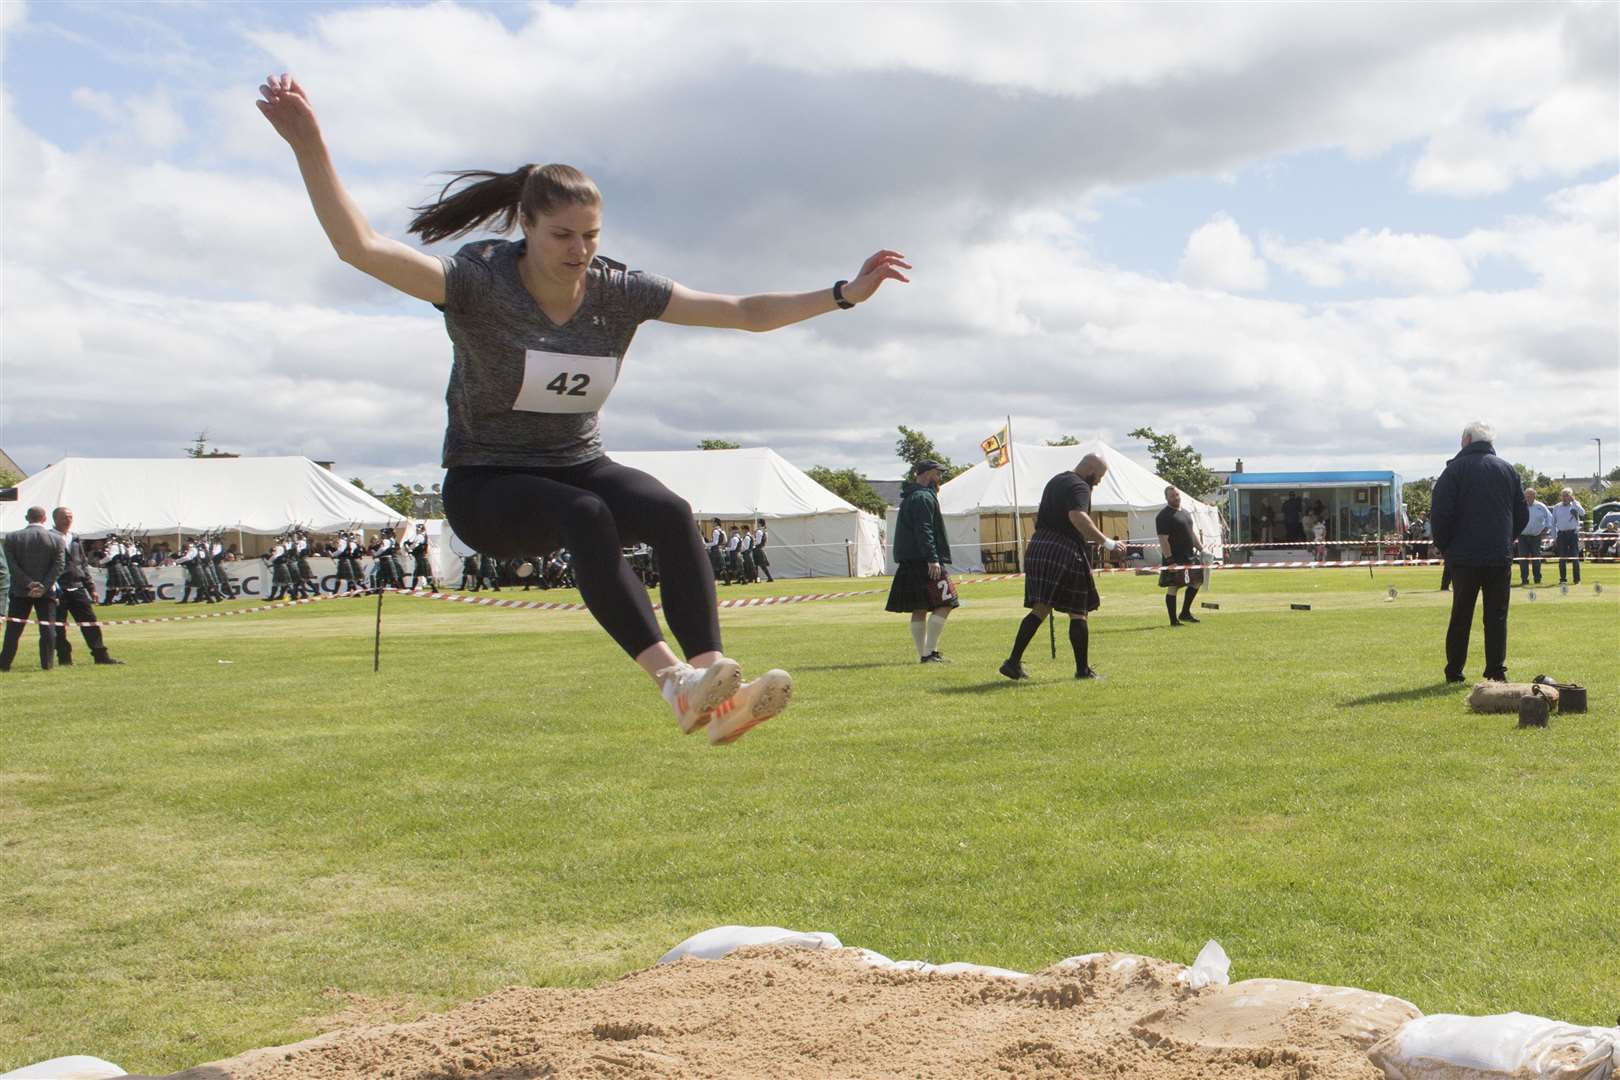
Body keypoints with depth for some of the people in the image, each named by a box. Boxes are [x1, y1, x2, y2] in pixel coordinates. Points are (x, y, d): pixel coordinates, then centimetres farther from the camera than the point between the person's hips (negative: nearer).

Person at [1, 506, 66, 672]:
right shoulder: (56, 539, -3)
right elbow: (59, 565, -9)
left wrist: (29, 584, -9)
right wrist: (44, 587, -11)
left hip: (20, 591, 1)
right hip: (47, 592, -1)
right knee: (47, 628, 4)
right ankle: (47, 663, 1)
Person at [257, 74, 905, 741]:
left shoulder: (620, 292, -5)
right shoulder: (479, 283, -16)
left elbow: (745, 313, -5)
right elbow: (359, 246, -29)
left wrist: (844, 295, -12)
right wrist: (308, 145, -41)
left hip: (578, 466, 4)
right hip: (485, 486, -3)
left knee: (671, 514, -29)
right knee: (587, 516, -37)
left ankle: (718, 696, -38)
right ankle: (674, 683, -44)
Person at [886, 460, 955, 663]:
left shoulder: (910, 498, 22)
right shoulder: (923, 498, -11)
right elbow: (924, 531, -21)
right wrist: (933, 559, -25)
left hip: (909, 563, 10)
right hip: (924, 562, -10)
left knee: (919, 610, 9)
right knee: (944, 605, -8)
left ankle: (923, 655, 11)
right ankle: (929, 652, -13)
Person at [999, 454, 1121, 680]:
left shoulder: (1055, 481, 21)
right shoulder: (1079, 487, -8)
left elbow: (1038, 516, 34)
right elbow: (1078, 517, -27)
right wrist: (1106, 542, -26)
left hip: (1038, 548, 8)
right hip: (1065, 551, -8)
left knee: (1040, 609, 7)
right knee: (1078, 612, 3)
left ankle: (1014, 662, -5)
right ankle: (1083, 669, 7)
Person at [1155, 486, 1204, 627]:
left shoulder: (1185, 512, 16)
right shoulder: (1163, 516, -12)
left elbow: (1192, 532, 24)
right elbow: (1163, 540, -18)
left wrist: (1201, 549, 16)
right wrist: (1169, 560, -23)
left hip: (1190, 556, 9)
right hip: (1175, 559, -9)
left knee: (1196, 582, 15)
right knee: (1172, 588, -4)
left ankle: (1185, 613, 26)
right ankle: (1173, 620, 1)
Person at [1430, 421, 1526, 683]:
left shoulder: (1456, 468, -4)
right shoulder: (1507, 470, 8)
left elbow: (1440, 513, -10)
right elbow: (1522, 514, 11)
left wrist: (1444, 546, 3)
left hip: (1464, 556, -2)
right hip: (1501, 556, 2)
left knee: (1460, 616, 6)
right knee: (1497, 616, 6)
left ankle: (1454, 672, 9)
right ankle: (1497, 672, 2)